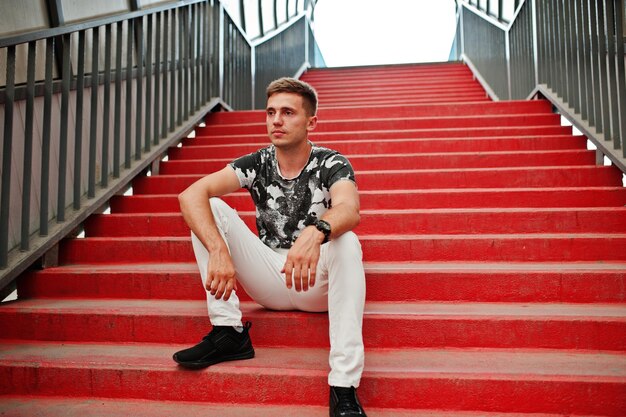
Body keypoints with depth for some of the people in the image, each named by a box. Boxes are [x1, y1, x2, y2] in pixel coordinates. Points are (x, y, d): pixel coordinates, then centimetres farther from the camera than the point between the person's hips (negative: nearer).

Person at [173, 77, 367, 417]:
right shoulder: (257, 164, -3)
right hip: (269, 282, 3)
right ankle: (229, 333, -13)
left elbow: (349, 209, -33)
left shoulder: (332, 165, -9)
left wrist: (315, 233, -55)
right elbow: (191, 194, -18)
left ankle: (344, 389, -34)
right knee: (211, 209, -10)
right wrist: (219, 250, -35)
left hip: (318, 282, -2)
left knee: (346, 241, -34)